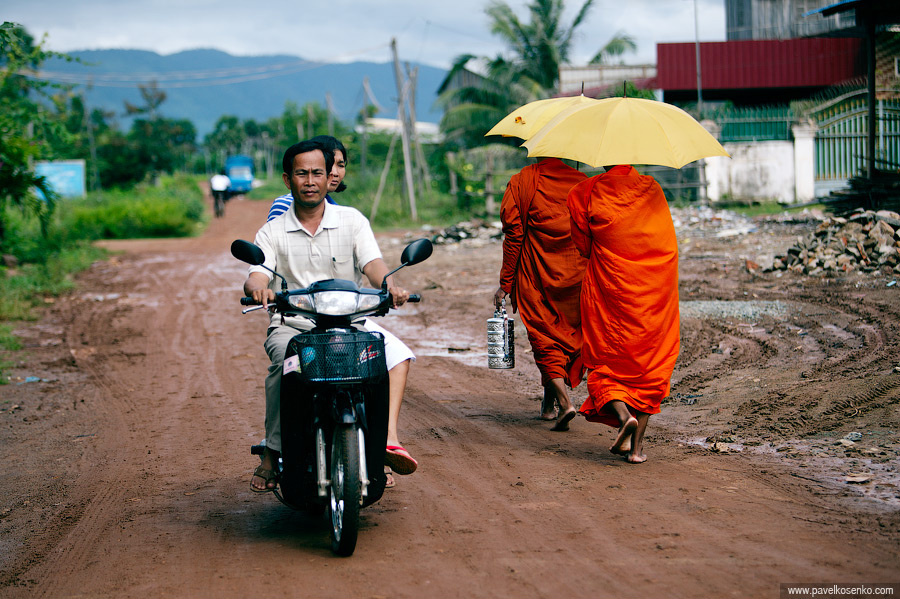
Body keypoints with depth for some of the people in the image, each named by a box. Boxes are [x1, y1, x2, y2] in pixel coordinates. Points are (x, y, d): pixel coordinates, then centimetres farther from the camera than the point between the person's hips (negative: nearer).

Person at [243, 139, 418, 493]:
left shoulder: (352, 220, 8)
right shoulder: (272, 233, 7)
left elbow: (372, 264, -7)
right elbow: (256, 275, -8)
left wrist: (389, 286, -31)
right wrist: (258, 288, -35)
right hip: (292, 326, -1)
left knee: (397, 353, -26)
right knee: (284, 366, -34)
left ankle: (388, 438, -32)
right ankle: (272, 455, -21)